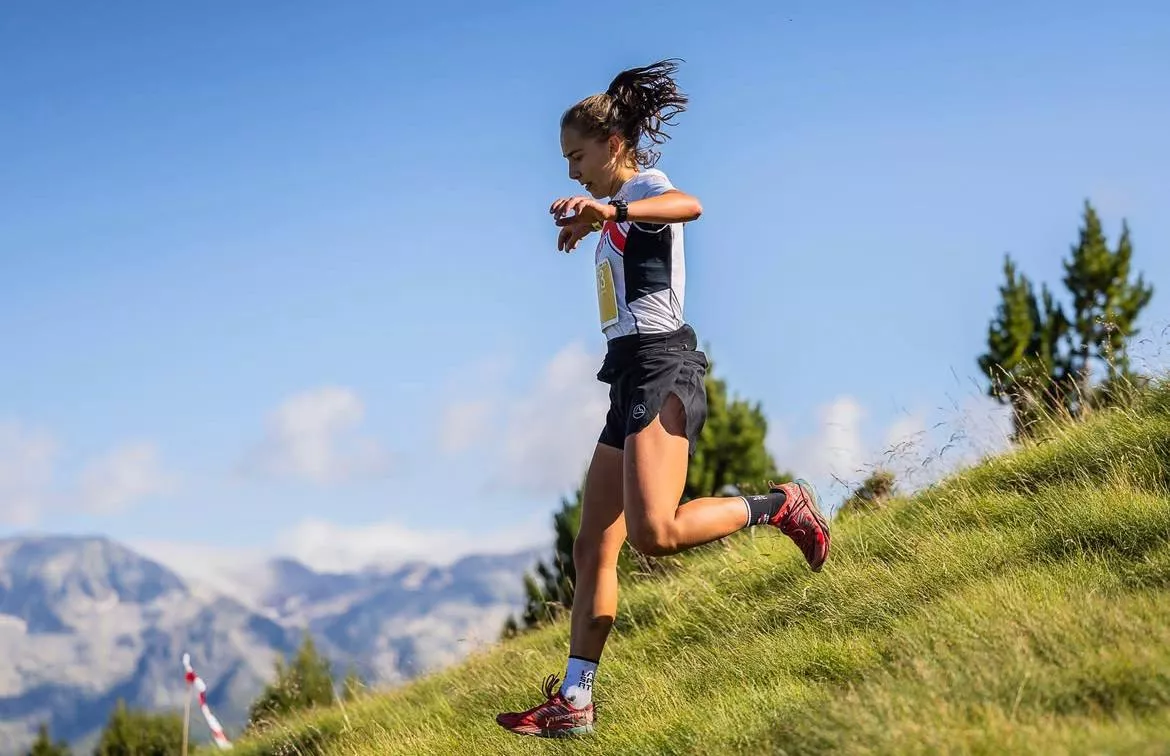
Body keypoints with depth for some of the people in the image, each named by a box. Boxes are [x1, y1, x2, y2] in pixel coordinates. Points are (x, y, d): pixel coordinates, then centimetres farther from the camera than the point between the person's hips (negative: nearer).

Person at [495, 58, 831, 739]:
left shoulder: (646, 187, -5)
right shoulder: (619, 211, 23)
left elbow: (690, 205, -31)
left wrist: (610, 210, -45)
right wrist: (590, 226, 47)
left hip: (660, 370, -10)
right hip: (632, 380, 10)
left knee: (653, 533, -25)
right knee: (594, 549, 4)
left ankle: (778, 506, -5)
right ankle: (573, 703, 4)